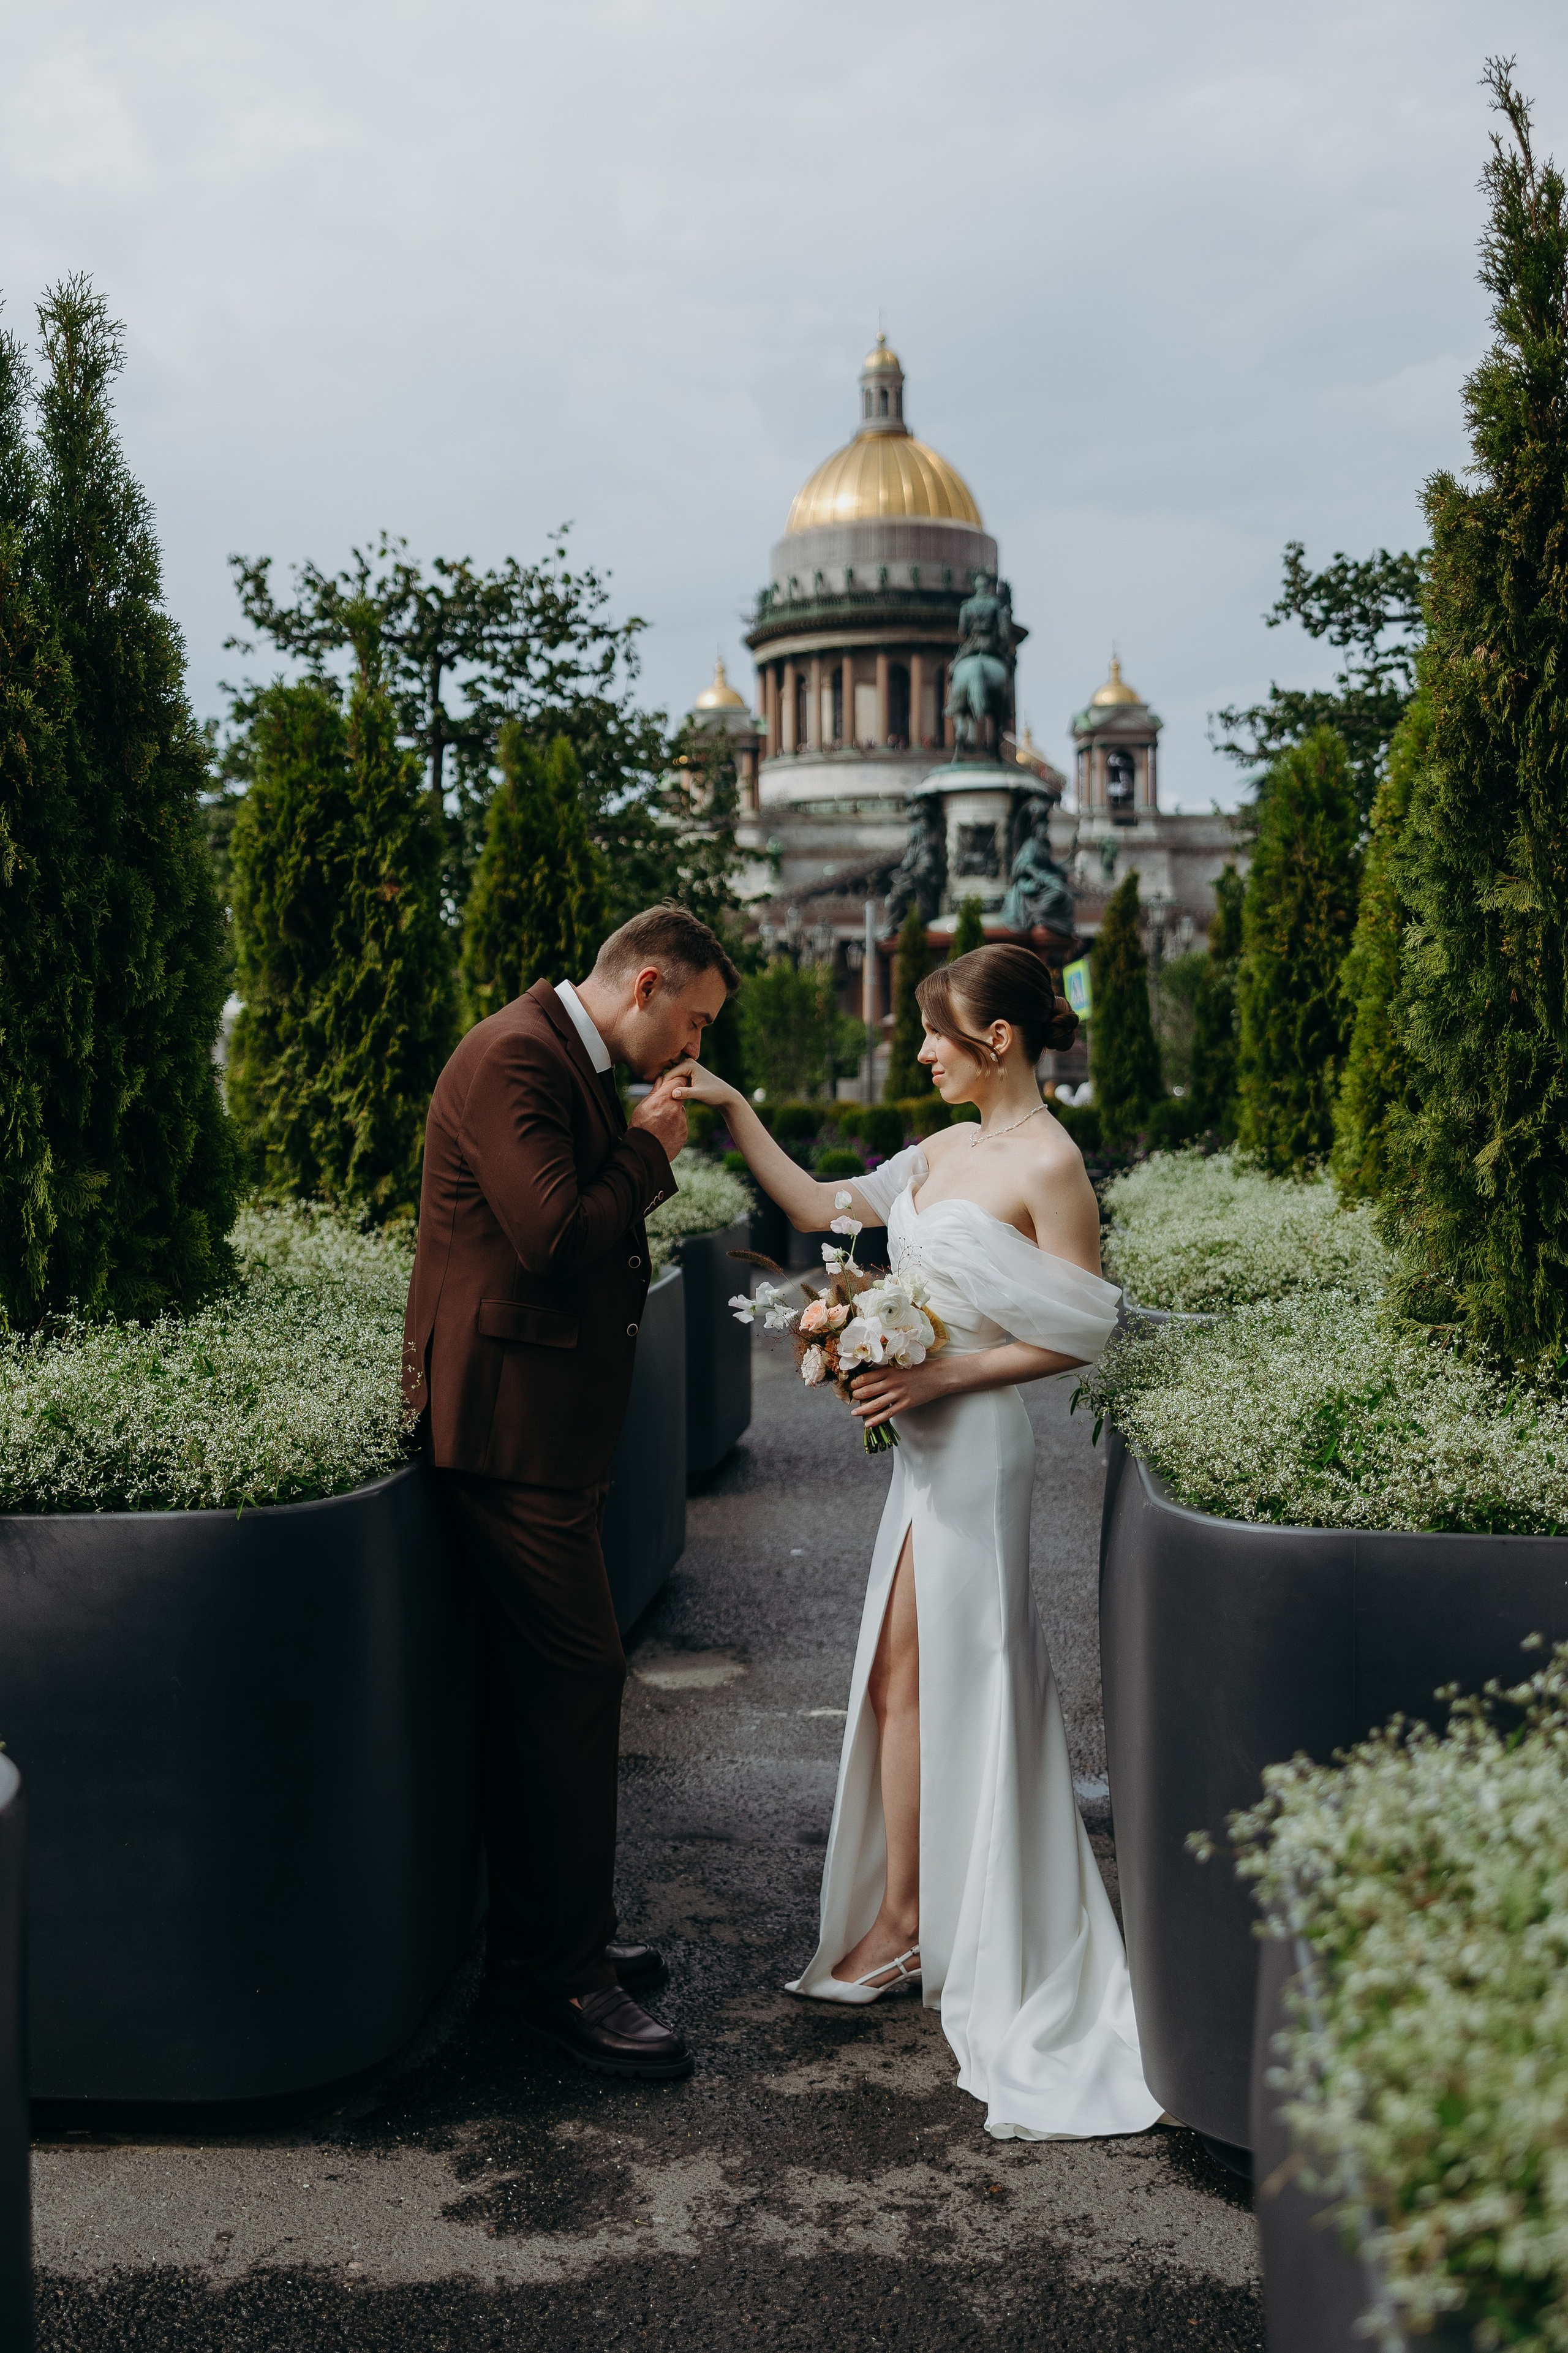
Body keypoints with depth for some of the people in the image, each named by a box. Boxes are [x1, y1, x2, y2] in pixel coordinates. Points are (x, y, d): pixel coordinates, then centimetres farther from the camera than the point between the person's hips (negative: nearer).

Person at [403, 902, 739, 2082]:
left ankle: (543, 1933, 28)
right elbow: (556, 1238, -24)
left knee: (537, 1684, 16)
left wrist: (648, 1145, 7)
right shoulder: (513, 1061, -17)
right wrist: (650, 1149, -12)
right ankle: (565, 1974, 3)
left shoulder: (580, 1063, 16)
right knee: (576, 1677, -7)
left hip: (550, 1422, 11)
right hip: (509, 1422, -11)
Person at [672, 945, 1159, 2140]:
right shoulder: (943, 1151, 11)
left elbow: (1080, 1335, -14)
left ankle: (904, 1922, 14)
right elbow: (821, 1207, 17)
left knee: (925, 1674, 0)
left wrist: (942, 1375, -18)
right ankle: (904, 1919, 21)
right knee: (900, 1673, 10)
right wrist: (735, 1112, 13)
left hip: (980, 1443, -8)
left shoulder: (1050, 1165, -13)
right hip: (926, 1439, 8)